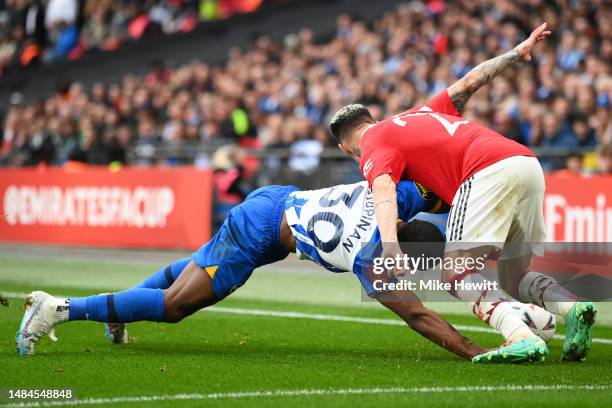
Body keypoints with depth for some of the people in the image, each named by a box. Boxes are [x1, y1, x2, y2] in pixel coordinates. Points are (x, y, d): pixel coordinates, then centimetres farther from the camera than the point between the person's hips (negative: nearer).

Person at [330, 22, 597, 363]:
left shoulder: (373, 146, 8)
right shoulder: (421, 113, 31)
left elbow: (383, 190, -11)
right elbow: (469, 82, 33)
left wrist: (390, 246, -27)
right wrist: (517, 52, 46)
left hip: (490, 171, -8)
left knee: (457, 276, -6)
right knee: (513, 278, 18)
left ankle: (522, 338, -28)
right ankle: (573, 307, -10)